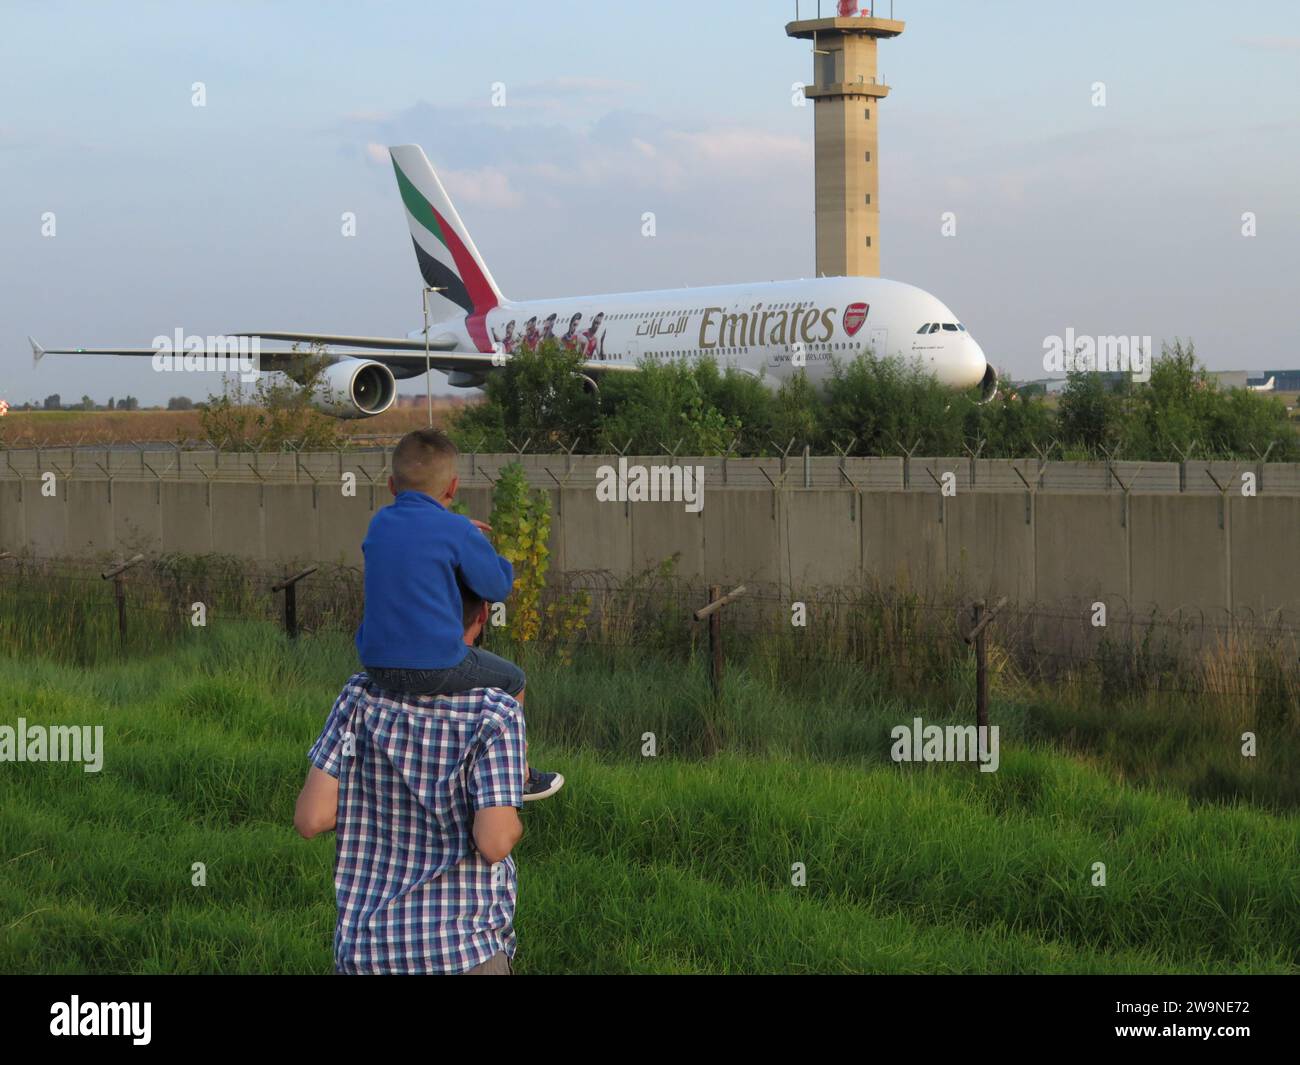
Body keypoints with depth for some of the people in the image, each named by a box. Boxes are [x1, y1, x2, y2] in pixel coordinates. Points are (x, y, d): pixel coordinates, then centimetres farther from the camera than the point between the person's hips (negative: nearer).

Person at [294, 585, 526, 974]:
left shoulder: (363, 694, -1)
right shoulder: (496, 714, -11)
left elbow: (310, 817, -4)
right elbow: (494, 842, -20)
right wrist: (513, 823, 4)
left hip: (370, 949, 4)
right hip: (464, 953, -4)